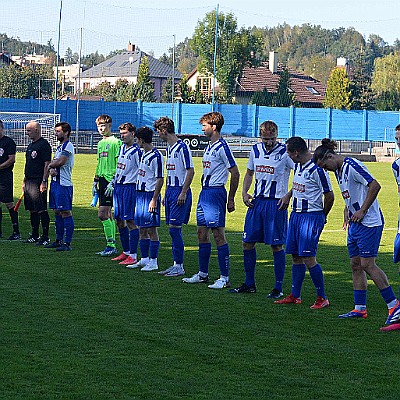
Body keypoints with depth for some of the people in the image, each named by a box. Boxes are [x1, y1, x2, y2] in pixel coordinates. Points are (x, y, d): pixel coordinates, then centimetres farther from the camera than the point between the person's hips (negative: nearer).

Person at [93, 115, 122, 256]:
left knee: (102, 214, -13)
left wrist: (113, 182, -18)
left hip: (111, 181, -9)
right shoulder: (100, 143, 18)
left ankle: (110, 246, -9)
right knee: (107, 215, 8)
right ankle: (112, 246, 12)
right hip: (102, 181, 9)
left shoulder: (116, 142, -8)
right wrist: (95, 182, 20)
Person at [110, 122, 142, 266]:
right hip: (118, 187, 9)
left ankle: (133, 256, -6)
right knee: (119, 221, 12)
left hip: (129, 188, -9)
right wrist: (113, 182, 22)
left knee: (130, 221, -8)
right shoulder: (122, 148, 13)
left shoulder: (136, 151, -12)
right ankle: (126, 252, 22)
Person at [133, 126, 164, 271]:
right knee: (142, 229, 12)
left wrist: (154, 200, -20)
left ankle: (153, 262, -1)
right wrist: (139, 195, 18)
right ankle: (144, 259, 20)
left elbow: (160, 180, -16)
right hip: (140, 194, 9)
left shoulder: (156, 156, -14)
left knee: (151, 229, -5)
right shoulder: (143, 154, 14)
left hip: (150, 195, -9)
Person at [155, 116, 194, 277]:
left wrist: (183, 193, -19)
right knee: (173, 230, 9)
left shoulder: (182, 148, -13)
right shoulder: (169, 148, 16)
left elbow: (190, 171, -15)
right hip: (170, 190, 9)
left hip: (180, 191, -9)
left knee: (175, 229, -11)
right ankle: (176, 264, 14)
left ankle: (180, 267, -6)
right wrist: (166, 194, 20)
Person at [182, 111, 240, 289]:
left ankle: (225, 278, -5)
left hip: (215, 193, -10)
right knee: (202, 233, 12)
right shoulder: (209, 146, 15)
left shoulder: (222, 147, -13)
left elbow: (235, 173, -14)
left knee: (218, 234, -8)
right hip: (204, 193, 10)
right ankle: (202, 274, 21)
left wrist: (231, 199, -13)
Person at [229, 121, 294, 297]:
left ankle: (278, 287, 6)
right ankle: (249, 284, 20)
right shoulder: (255, 150, 8)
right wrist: (244, 192, 7)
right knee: (247, 242, 7)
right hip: (257, 201, 6)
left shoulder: (285, 152, -10)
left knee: (276, 245, -2)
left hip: (276, 203, -6)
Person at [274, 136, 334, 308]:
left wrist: (322, 217, 1)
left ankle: (322, 298, 1)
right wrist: (288, 195, 16)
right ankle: (295, 296, 19)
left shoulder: (317, 169, -18)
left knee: (308, 258, -9)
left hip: (311, 216, -9)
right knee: (296, 257, 11)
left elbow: (329, 196, -11)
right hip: (296, 215, 9)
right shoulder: (298, 165, 10)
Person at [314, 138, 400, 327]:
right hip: (355, 224, 10)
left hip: (370, 222, -10)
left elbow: (375, 185, -22)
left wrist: (362, 211, -19)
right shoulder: (338, 170, 14)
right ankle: (360, 308, 13)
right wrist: (347, 212, 12)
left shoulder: (352, 166, -15)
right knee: (355, 264, 8)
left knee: (367, 264, -11)